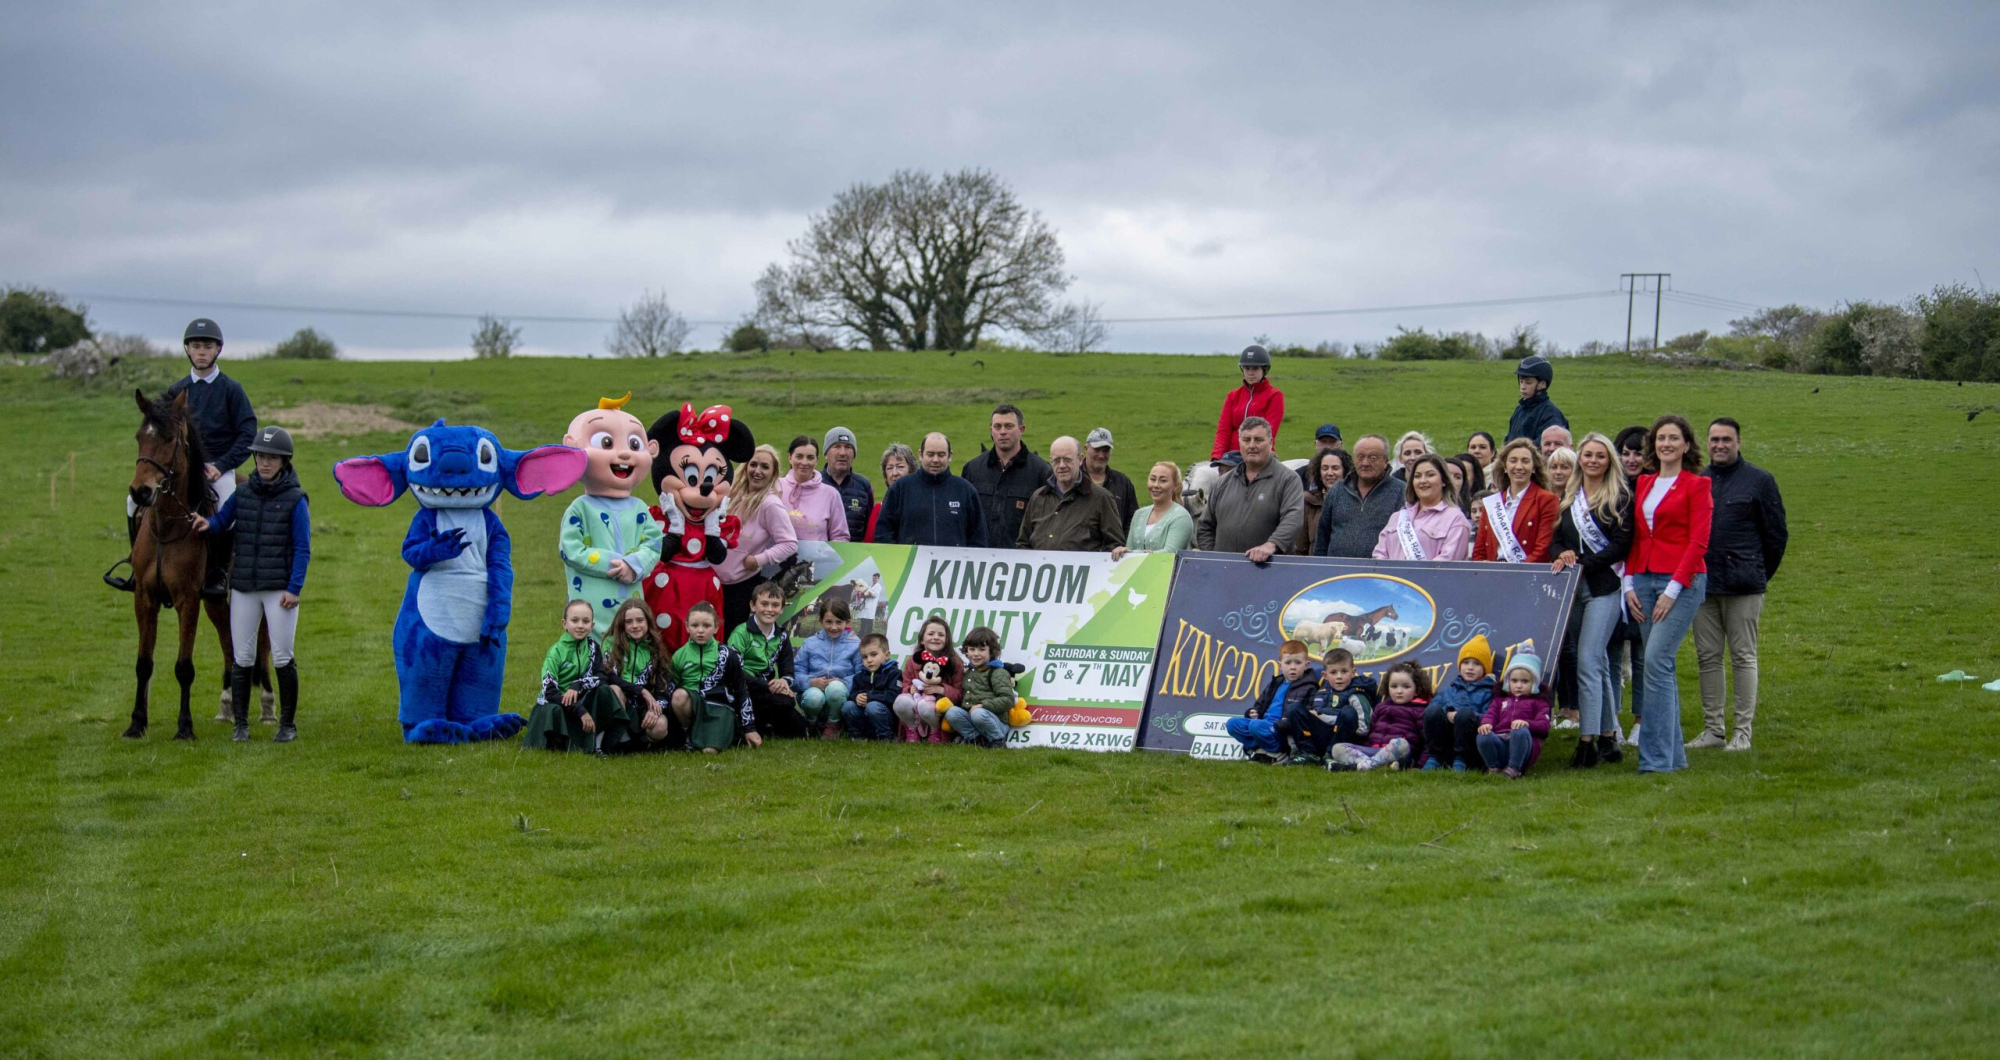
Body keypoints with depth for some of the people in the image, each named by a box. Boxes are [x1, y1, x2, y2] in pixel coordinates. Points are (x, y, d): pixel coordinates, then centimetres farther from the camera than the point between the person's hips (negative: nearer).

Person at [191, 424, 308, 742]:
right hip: (243, 588, 3)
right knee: (241, 659, 5)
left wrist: (294, 589, -14)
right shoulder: (243, 494, 5)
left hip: (279, 590, -3)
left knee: (282, 657, -1)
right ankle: (241, 724, 14)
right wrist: (207, 525, -9)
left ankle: (288, 724, 10)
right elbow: (222, 522, 15)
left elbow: (302, 549, -7)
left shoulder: (295, 500, -5)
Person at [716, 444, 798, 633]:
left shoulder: (771, 505, -15)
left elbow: (790, 544, -18)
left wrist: (759, 560, -22)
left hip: (747, 586, -6)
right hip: (719, 582, 6)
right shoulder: (736, 497, 6)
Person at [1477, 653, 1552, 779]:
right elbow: (1491, 714, 15)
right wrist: (1486, 723, -12)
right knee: (1483, 737, -33)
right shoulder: (1500, 699, 34)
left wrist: (1527, 723, -20)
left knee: (1520, 731, -39)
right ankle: (1493, 767, -10)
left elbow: (1543, 726, 4)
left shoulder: (1538, 702, 23)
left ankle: (1513, 768, -30)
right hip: (1499, 742, 2)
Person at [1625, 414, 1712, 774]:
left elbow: (1698, 542, -8)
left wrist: (1673, 589, -14)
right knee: (1660, 665, 6)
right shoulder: (1644, 484, 16)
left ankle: (1657, 757, -15)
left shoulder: (1697, 485, -2)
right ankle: (1674, 754, 12)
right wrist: (1629, 583, 6)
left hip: (1681, 582, -6)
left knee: (1657, 660, -16)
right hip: (1644, 579, 6)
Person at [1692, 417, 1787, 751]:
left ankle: (1743, 731, 2)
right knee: (1707, 658, 6)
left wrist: (1761, 574, 7)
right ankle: (1713, 729, 13)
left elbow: (1776, 533, 4)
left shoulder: (1759, 480, 1)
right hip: (1702, 585, 4)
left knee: (1743, 657, -1)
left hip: (1742, 586, -4)